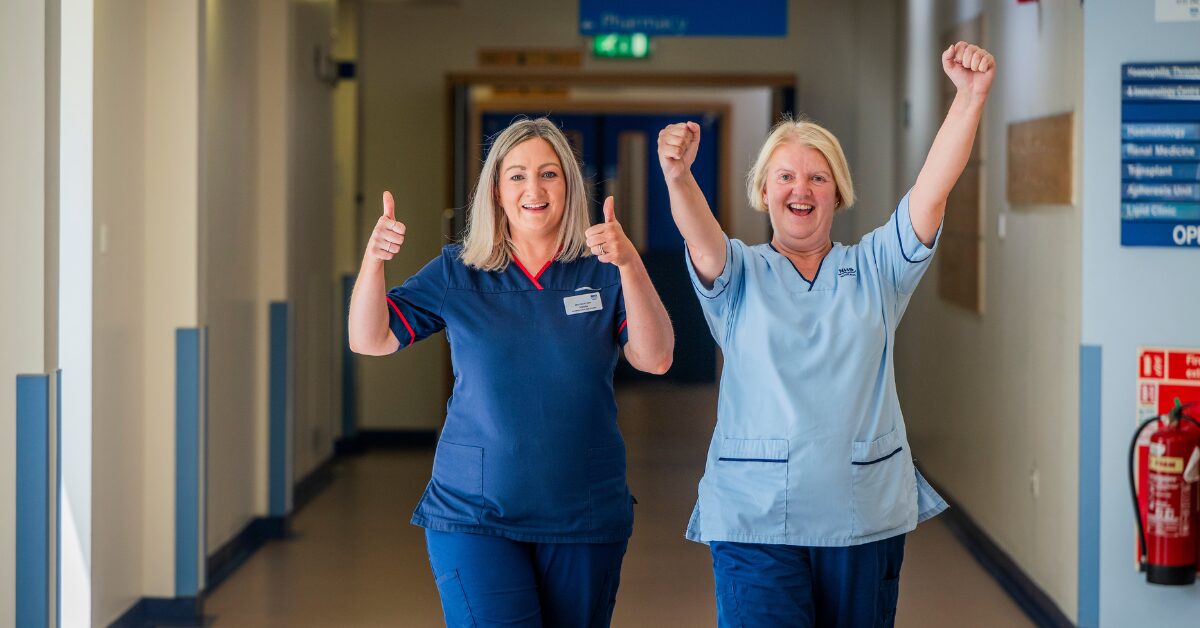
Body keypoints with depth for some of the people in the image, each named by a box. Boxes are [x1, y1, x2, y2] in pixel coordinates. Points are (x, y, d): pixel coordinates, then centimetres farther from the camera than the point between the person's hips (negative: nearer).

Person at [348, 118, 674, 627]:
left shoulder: (602, 274, 2)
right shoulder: (456, 274, 3)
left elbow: (655, 359, -12)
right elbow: (369, 340, -3)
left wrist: (629, 264, -26)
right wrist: (373, 261, -21)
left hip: (585, 521, 1)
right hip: (474, 515, -1)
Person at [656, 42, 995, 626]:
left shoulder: (875, 269, 11)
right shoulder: (739, 276, 7)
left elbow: (933, 188, -2)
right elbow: (699, 234, -15)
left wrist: (970, 98, -17)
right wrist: (678, 177, -37)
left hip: (866, 516, 2)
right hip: (757, 517, -2)